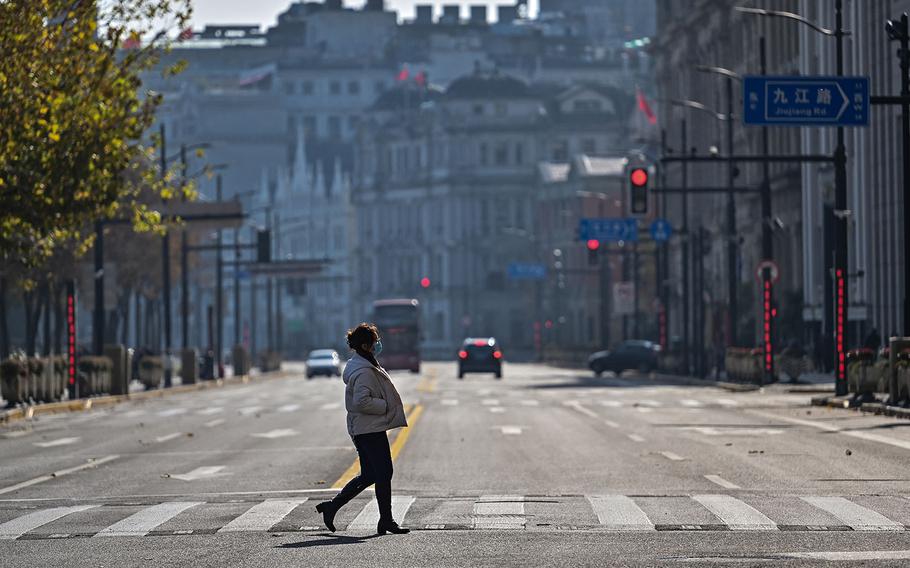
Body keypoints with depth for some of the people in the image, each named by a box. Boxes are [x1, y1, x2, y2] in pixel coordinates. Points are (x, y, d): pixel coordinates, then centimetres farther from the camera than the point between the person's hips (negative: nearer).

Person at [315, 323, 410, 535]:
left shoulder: (358, 366, 15)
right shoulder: (365, 372, -18)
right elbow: (361, 401, -26)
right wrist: (385, 406, -16)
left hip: (362, 430, 11)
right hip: (371, 430, -11)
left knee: (368, 476, 15)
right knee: (383, 474, -4)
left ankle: (331, 506, 17)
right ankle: (386, 520, 2)